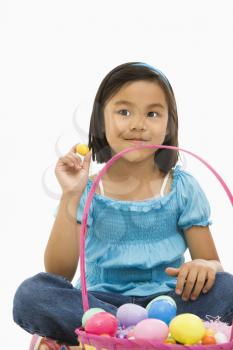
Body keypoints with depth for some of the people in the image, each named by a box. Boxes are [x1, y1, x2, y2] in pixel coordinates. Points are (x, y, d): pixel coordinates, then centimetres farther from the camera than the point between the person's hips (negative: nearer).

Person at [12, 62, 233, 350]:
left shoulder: (182, 188, 3)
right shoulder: (87, 191, 1)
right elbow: (59, 274, -6)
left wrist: (205, 266, -21)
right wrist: (70, 198, -14)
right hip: (100, 302, 0)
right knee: (31, 294, -27)